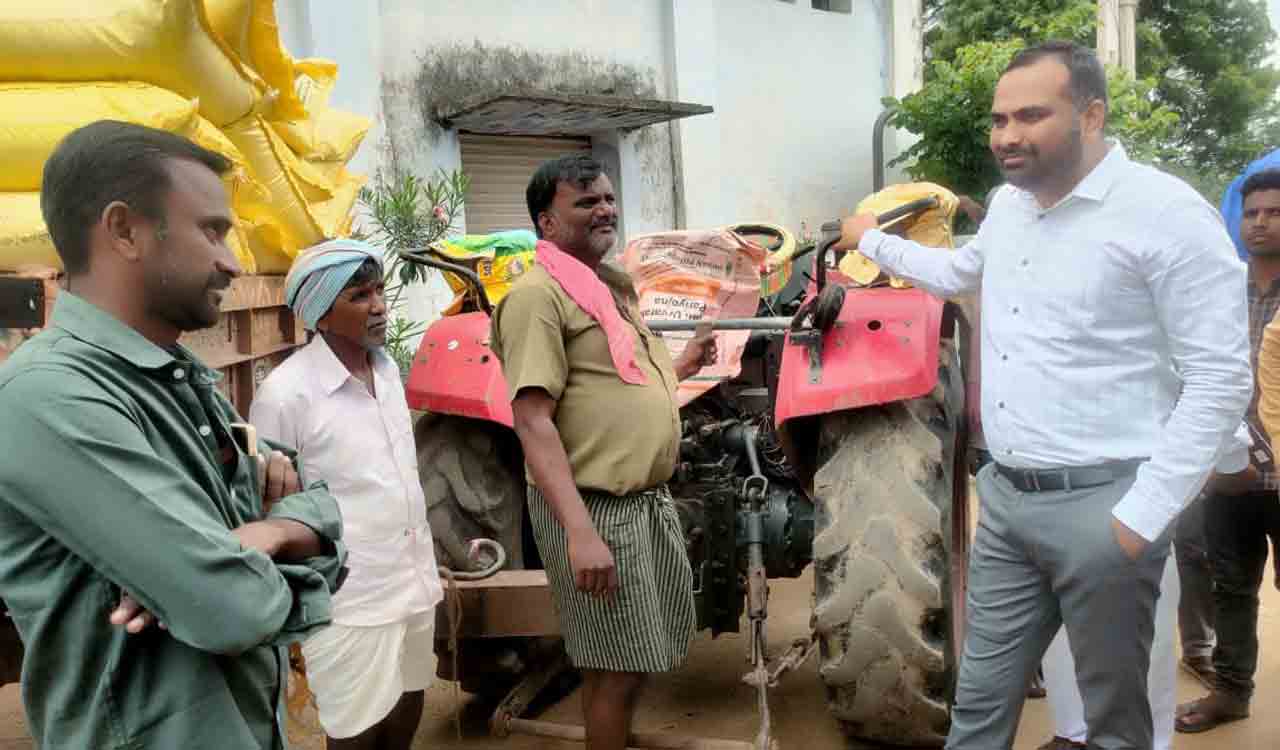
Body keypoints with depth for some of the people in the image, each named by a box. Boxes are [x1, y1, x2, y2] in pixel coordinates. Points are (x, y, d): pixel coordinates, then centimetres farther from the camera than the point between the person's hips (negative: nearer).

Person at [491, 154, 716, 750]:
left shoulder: (614, 285, 14)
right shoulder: (539, 294, -14)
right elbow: (532, 421, -21)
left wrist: (679, 367, 12)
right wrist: (580, 532, -28)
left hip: (650, 500, 9)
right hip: (595, 509, -9)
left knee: (626, 658, 21)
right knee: (617, 668, 4)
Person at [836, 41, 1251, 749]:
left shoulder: (1167, 214, -13)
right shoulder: (1007, 205, 10)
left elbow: (1220, 378, -14)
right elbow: (960, 271, 33)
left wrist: (1143, 516, -16)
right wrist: (872, 240, 40)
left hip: (1099, 507, -6)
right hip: (1005, 497, 7)